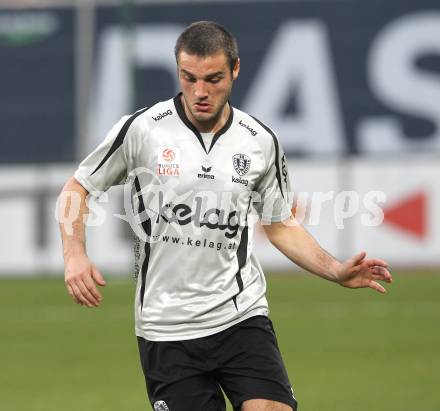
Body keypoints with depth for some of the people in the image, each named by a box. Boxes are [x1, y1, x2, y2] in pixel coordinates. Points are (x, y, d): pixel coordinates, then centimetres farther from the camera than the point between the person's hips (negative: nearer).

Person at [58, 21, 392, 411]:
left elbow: (281, 225, 16)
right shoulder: (140, 129, -6)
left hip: (242, 316, 2)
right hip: (166, 330, -1)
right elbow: (78, 188, 6)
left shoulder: (262, 142, 3)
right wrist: (75, 254, -10)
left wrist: (337, 272, 2)